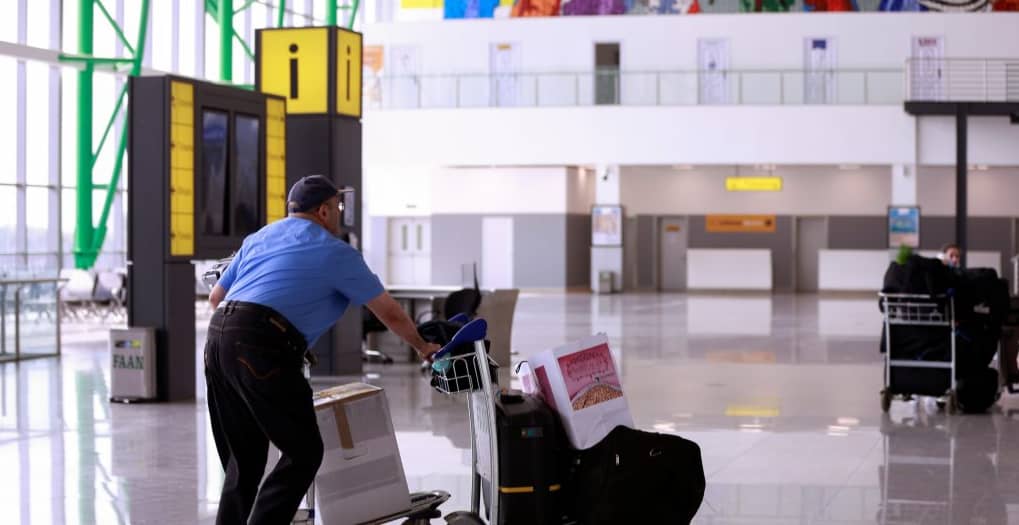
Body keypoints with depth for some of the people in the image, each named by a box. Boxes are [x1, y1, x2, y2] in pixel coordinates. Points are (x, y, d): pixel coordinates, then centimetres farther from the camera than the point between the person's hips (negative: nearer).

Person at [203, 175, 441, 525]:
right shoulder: (336, 253, 8)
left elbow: (216, 297, 28)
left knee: (243, 460, 16)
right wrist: (424, 348, 31)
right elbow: (390, 313, 15)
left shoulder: (258, 239, 25)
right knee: (303, 452, 1)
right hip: (262, 349, -7)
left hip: (217, 338, 7)